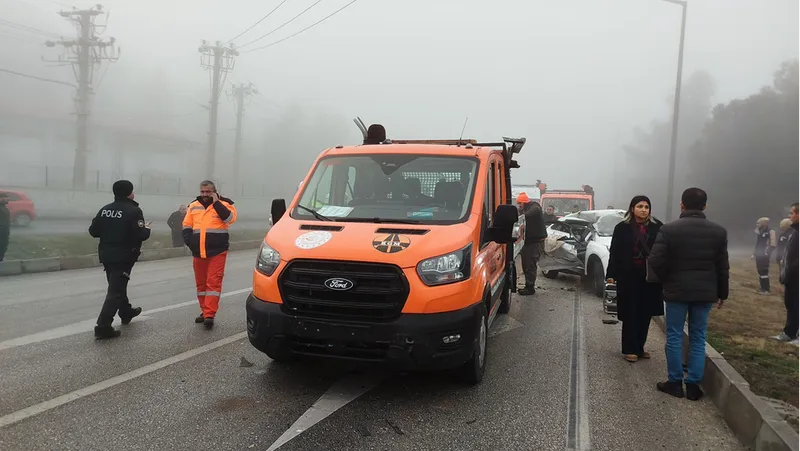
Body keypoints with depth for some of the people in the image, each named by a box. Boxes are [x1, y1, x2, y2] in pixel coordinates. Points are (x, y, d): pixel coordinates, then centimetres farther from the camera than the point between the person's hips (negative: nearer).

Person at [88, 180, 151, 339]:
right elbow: (141, 235, -21)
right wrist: (147, 229, 0)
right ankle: (103, 326, -12)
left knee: (117, 284, 24)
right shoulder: (134, 211, -15)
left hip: (106, 255, 7)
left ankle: (126, 312, 44)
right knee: (116, 290, -6)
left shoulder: (105, 209, 4)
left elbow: (93, 231, 7)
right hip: (124, 257, -7)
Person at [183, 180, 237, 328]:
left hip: (217, 252, -5)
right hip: (198, 253, 5)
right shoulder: (193, 206, 13)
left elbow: (230, 219, -19)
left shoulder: (223, 204, 0)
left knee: (213, 282, -8)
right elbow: (186, 227, 17)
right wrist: (189, 241, 0)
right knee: (201, 283, 11)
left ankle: (209, 315, -10)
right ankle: (205, 312, 23)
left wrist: (216, 203, -15)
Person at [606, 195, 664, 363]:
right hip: (628, 276, -2)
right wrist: (611, 274, -6)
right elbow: (614, 253, -1)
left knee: (645, 314, 9)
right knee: (630, 314, 4)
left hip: (650, 277, 2)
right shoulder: (622, 228, -2)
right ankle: (630, 349, 14)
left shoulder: (657, 227, 1)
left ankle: (639, 347, 23)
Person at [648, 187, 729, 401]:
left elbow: (656, 261, -13)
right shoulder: (719, 231, 1)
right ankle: (693, 384, 13)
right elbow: (723, 266, 5)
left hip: (677, 291, -3)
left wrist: (665, 281, 5)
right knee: (698, 339, 11)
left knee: (674, 337, 7)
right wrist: (722, 293, 15)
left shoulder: (669, 229, -9)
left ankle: (675, 382, 12)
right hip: (705, 292, 3)